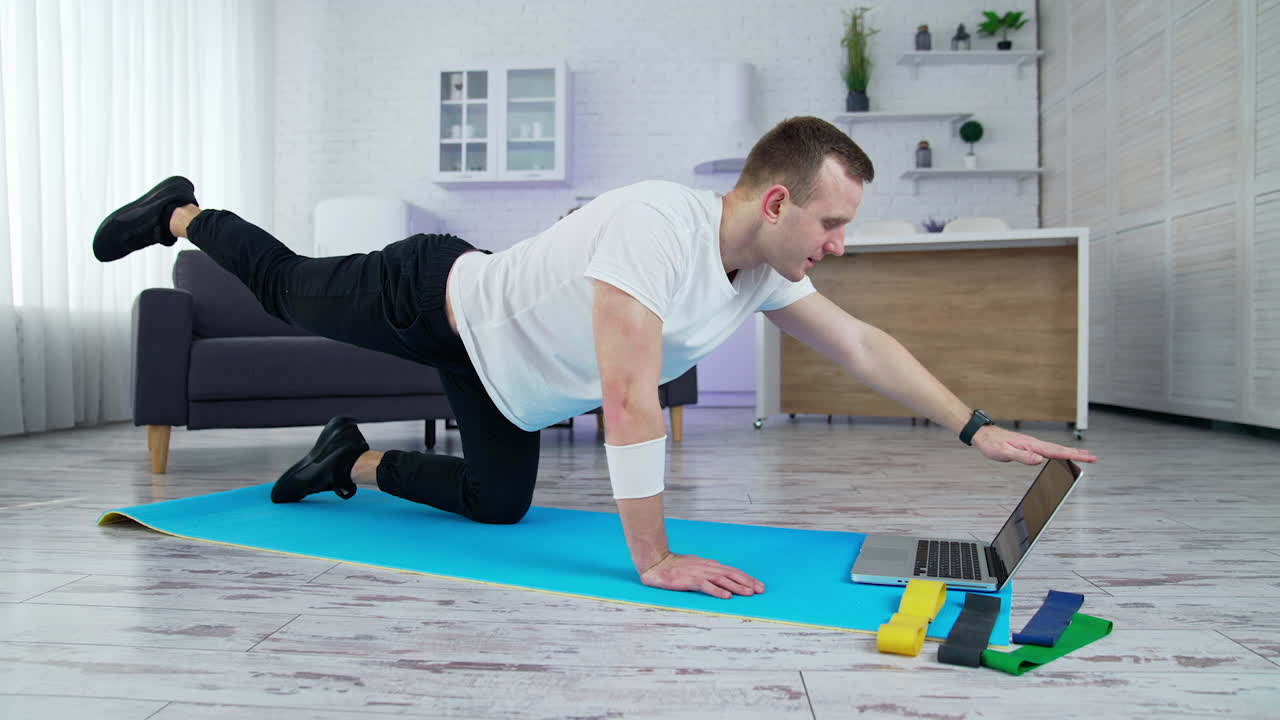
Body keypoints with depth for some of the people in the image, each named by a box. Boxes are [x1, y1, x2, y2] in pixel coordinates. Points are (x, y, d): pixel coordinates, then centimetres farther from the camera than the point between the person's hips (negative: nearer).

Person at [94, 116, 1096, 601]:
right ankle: (178, 214, 45)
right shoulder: (654, 227, -40)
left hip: (504, 372, 7)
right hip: (438, 297, -7)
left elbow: (863, 347, -5)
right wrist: (654, 559, -39)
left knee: (499, 503, 13)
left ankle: (352, 463, 31)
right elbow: (630, 401, -43)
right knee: (288, 286, 19)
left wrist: (981, 429, -7)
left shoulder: (767, 271, -13)